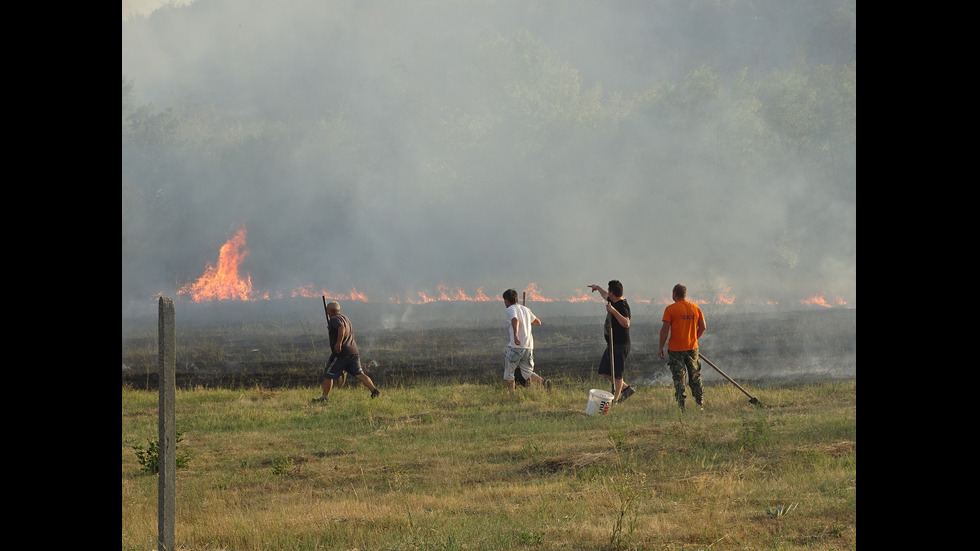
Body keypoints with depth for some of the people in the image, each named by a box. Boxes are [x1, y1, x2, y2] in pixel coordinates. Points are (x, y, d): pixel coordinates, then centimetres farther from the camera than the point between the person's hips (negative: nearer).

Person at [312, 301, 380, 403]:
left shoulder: (335, 319, -7)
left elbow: (342, 328, -26)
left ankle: (324, 397, 8)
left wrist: (338, 343, -31)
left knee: (328, 374, 4)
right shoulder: (345, 318, 22)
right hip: (354, 351, 8)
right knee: (358, 374, 2)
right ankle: (374, 390, -14)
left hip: (341, 352, -8)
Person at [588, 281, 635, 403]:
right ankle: (626, 389, 21)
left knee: (616, 374, -6)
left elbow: (626, 324, -35)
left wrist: (614, 311, -38)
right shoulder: (613, 302, 11)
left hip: (620, 345, -10)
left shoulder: (622, 306, -19)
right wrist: (598, 288, 51)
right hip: (612, 345, 10)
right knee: (605, 371, 13)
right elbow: (606, 297, 36)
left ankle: (615, 400, -2)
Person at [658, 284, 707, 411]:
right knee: (695, 377, 15)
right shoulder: (695, 308, 4)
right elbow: (703, 327, 7)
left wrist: (660, 347, -5)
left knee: (678, 379, 1)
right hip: (692, 348, 4)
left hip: (676, 349, -4)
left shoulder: (670, 309, -10)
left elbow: (665, 329, -13)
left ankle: (681, 407, -1)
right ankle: (700, 404, 16)